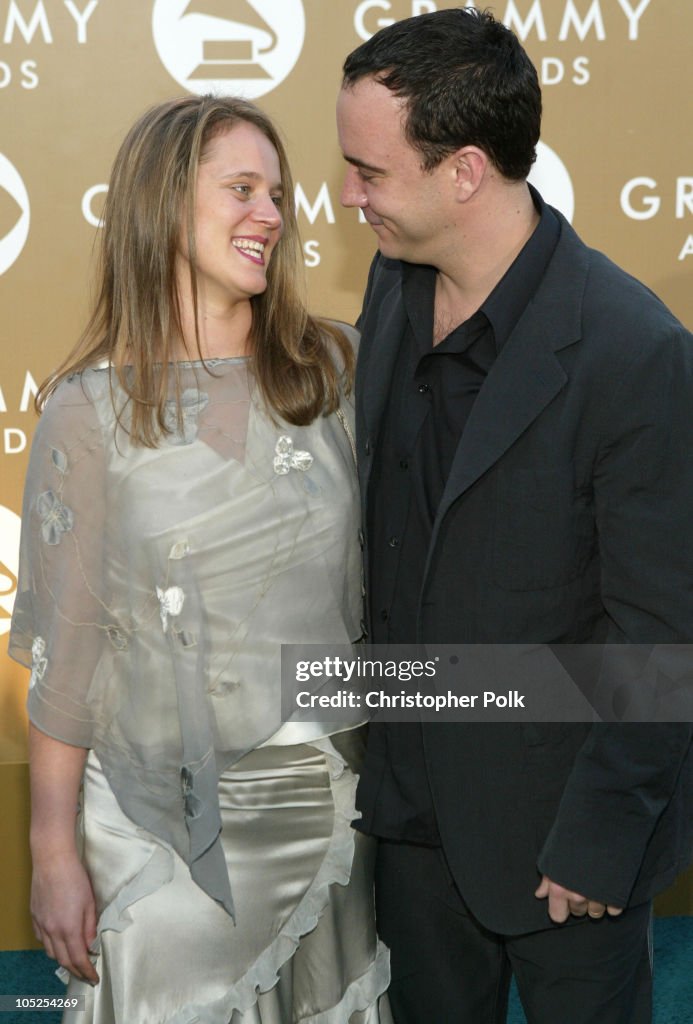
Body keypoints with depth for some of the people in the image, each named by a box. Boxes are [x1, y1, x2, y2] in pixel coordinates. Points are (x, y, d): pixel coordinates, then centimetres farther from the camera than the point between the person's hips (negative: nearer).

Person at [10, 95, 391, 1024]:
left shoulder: (335, 370, 1)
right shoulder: (91, 408, -8)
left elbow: (386, 562, 5)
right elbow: (61, 644, -6)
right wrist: (55, 852, -6)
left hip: (331, 798, 3)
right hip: (168, 812, -3)